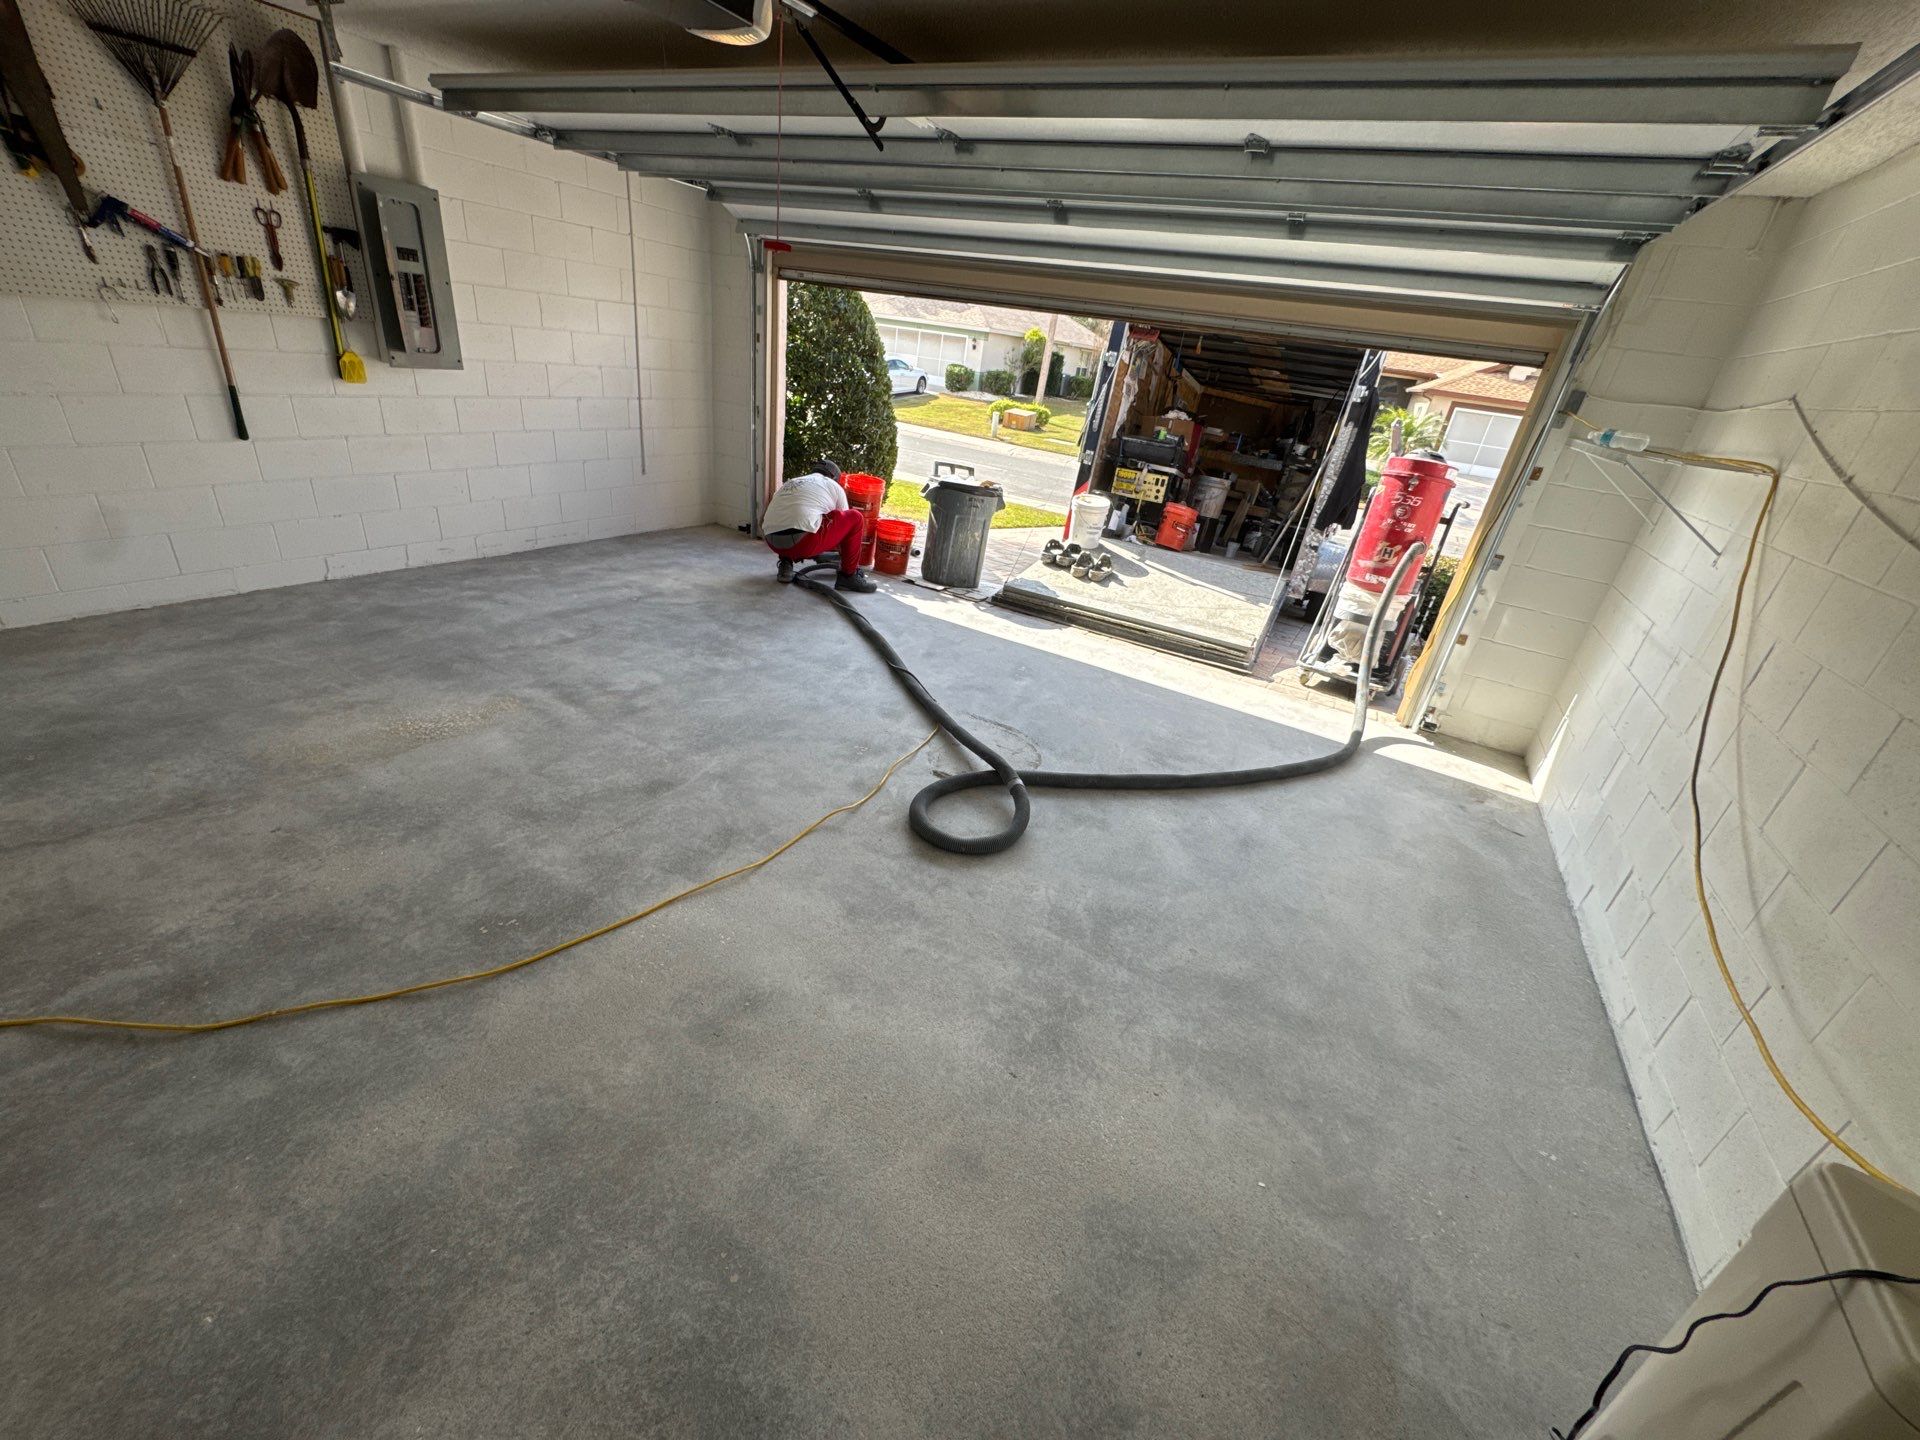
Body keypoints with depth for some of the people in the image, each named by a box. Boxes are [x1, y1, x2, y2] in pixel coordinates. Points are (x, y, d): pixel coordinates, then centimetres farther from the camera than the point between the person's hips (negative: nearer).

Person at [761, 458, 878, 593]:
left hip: (773, 544, 6)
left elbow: (763, 521, 37)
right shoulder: (833, 486, 19)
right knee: (855, 518, 12)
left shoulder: (789, 483, 32)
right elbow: (843, 522, 28)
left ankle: (786, 562, 18)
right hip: (803, 542, -6)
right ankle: (849, 576, 16)